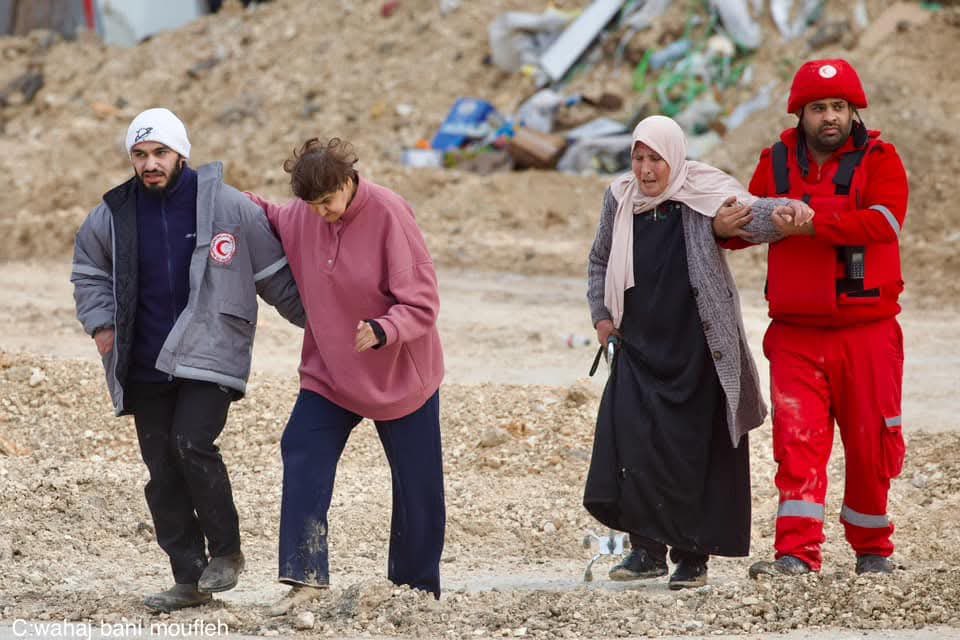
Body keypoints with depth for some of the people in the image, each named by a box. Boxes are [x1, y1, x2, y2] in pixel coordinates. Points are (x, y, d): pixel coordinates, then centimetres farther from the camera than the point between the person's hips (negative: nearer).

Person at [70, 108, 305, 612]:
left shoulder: (227, 206, -5)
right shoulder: (114, 215, 4)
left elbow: (274, 273, 4)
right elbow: (89, 272, 22)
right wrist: (100, 322, 7)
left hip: (210, 357, -4)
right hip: (146, 367, 4)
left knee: (191, 442, -23)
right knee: (163, 474, 3)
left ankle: (226, 551, -3)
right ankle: (189, 579, 13)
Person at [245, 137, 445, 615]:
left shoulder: (388, 214, -21)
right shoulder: (302, 215, -7)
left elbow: (421, 301, -22)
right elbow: (273, 222, 19)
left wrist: (384, 330, -40)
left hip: (400, 375, -4)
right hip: (329, 373, 4)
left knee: (416, 487, 5)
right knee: (302, 461, -14)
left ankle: (417, 589, 22)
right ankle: (305, 578, -12)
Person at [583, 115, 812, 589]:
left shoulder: (705, 194, -7)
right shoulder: (620, 199, 5)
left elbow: (751, 215, -25)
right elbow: (600, 261, 22)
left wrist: (784, 211, -46)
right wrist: (601, 313, 12)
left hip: (697, 350, -3)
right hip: (638, 349, 3)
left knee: (693, 451, 0)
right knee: (632, 444, -9)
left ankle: (692, 556, 11)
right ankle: (648, 547, 2)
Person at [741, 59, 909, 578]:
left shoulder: (878, 159, -1)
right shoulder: (776, 163, 9)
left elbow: (886, 220, -18)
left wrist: (812, 223, -26)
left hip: (867, 331, -1)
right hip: (796, 334, 2)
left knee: (871, 442, 5)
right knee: (797, 440, -10)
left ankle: (871, 548, 22)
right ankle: (797, 553, -13)